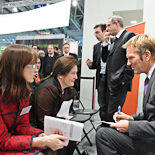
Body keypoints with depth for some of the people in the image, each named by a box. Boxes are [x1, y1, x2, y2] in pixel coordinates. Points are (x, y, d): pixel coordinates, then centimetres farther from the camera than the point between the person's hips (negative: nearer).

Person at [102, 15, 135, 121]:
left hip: (119, 84, -8)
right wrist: (105, 43, 11)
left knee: (112, 114, -9)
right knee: (109, 113, 12)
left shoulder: (129, 36, -4)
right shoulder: (115, 41, 23)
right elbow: (104, 59, 20)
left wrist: (125, 80, -17)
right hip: (110, 83, 9)